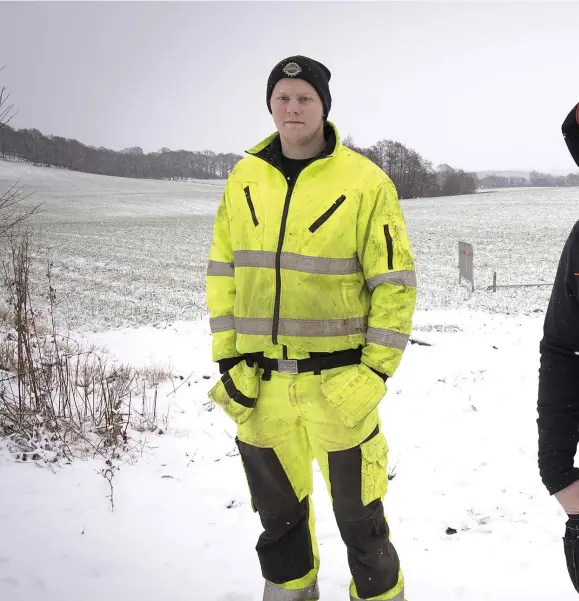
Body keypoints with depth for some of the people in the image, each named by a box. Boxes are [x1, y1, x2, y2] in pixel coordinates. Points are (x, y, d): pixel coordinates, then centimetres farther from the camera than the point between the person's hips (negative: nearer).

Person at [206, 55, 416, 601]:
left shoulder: (365, 182, -7)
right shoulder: (244, 180, 5)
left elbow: (395, 284, -7)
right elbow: (222, 273, 8)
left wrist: (375, 371, -12)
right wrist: (228, 360, 2)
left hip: (338, 381, -4)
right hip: (259, 381, 4)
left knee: (359, 514, 7)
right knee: (278, 509, 18)